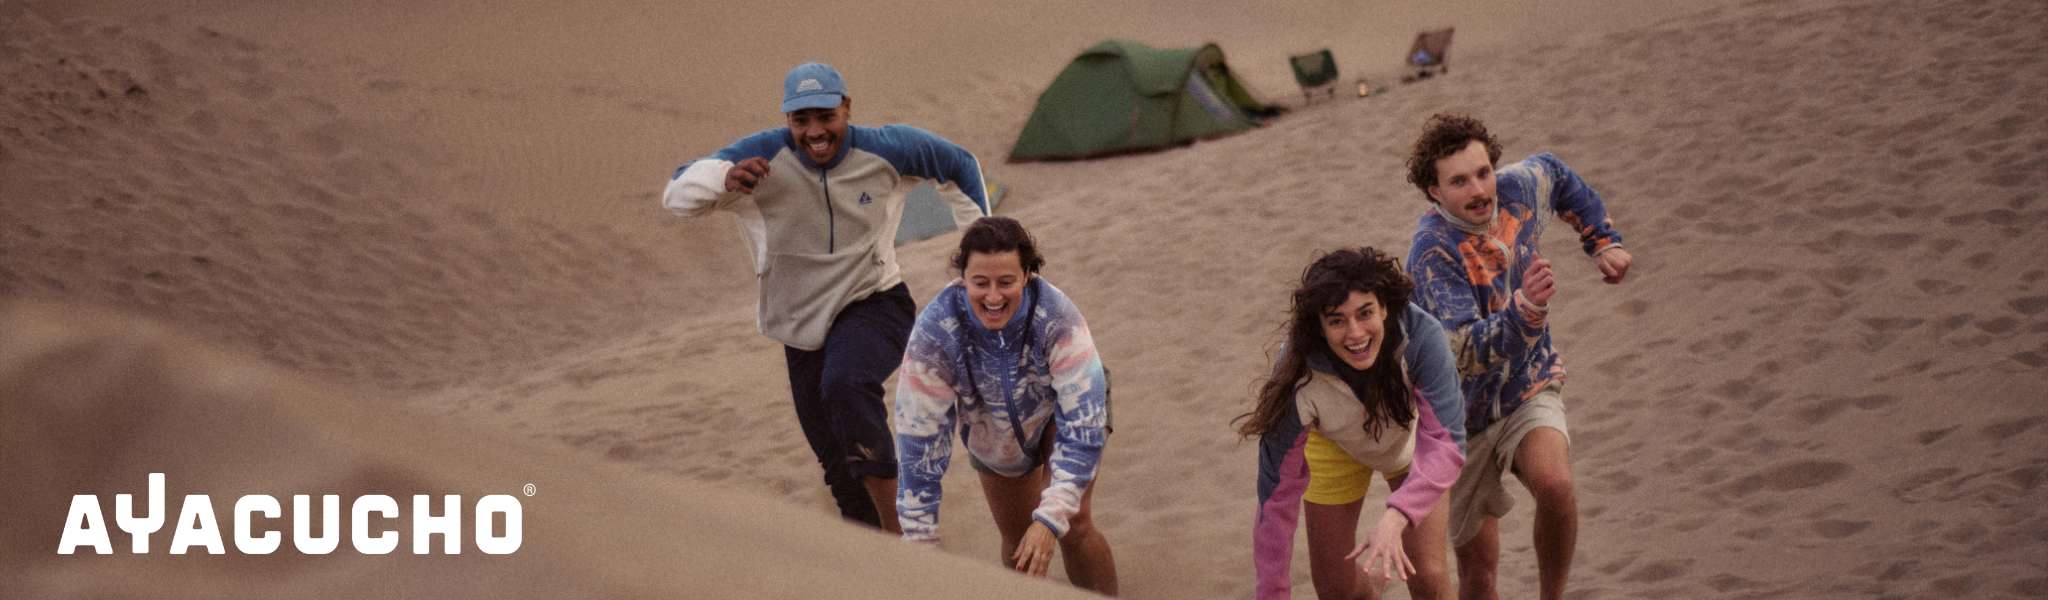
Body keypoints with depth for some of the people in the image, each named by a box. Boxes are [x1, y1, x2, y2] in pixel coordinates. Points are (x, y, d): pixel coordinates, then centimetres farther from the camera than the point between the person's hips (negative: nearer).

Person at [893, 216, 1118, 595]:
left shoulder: (1058, 320, -40)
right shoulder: (934, 333, -36)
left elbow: (1083, 425, -38)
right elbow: (919, 436, -30)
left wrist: (1052, 518, -45)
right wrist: (920, 542, -28)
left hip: (1061, 410, -2)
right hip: (993, 433, 2)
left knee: (1072, 525, -18)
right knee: (1017, 541, 12)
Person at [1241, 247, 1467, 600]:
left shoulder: (1421, 337, -40)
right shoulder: (1300, 378, -38)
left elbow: (1445, 444, -43)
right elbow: (1277, 494, -30)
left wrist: (1396, 518, -59)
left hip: (1412, 438, 0)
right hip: (1335, 447, 0)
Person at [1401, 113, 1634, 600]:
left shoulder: (1518, 189, -11)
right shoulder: (1433, 254, -29)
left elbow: (1557, 176, 16)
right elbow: (1469, 352, -42)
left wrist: (1604, 241, 14)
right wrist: (1525, 309, -57)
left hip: (1530, 391, 3)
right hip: (1465, 417, -3)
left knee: (1555, 485, -29)